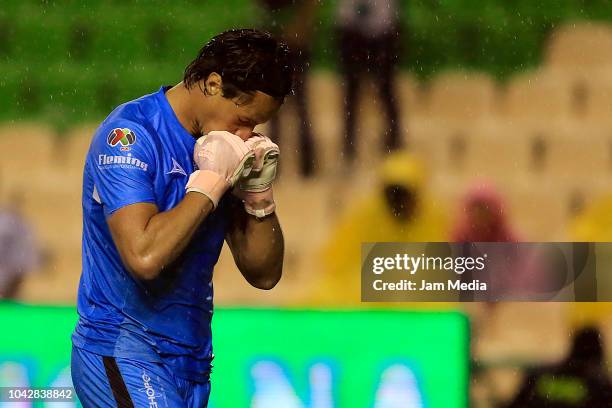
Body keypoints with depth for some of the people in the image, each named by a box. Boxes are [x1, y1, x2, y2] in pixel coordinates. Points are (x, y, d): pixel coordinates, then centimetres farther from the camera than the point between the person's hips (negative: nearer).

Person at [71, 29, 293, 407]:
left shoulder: (224, 148, 11)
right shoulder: (128, 135, -11)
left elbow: (264, 275, 14)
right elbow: (144, 256, -25)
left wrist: (259, 194, -1)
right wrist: (210, 182, -15)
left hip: (191, 362, 8)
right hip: (123, 357, -8)